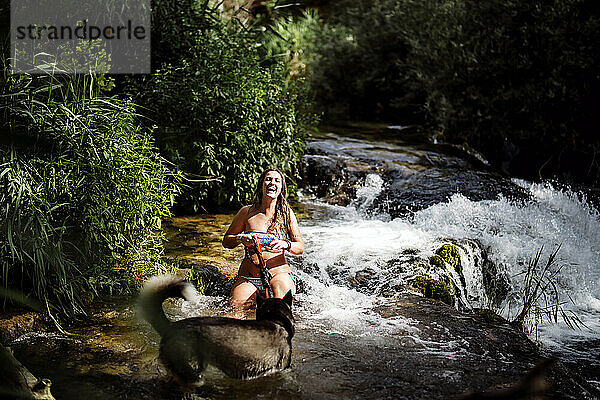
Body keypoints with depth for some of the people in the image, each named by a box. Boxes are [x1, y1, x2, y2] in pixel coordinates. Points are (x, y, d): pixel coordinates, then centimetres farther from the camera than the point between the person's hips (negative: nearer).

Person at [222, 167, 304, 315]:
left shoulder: (287, 214, 6)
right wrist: (241, 239, -10)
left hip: (279, 273, 0)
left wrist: (285, 245, -16)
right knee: (235, 311, -25)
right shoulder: (247, 212, 5)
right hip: (247, 278, 1)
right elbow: (226, 241, 12)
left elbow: (301, 247, 6)